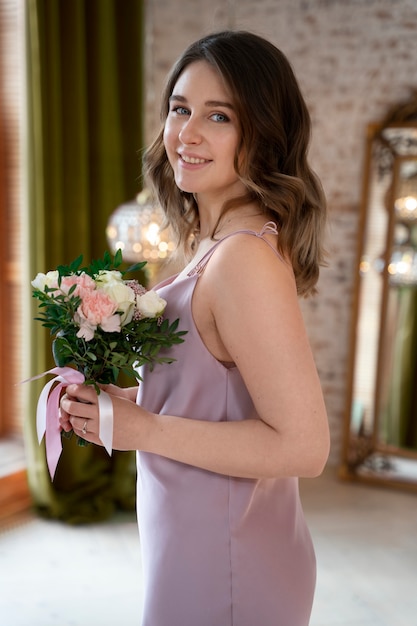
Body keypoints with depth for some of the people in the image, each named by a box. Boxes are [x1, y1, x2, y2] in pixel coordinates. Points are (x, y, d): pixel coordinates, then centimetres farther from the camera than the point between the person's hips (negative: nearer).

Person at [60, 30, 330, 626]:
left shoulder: (246, 255, -25)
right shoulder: (215, 243, 3)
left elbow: (302, 446, -25)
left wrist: (141, 429, -21)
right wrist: (119, 397, -1)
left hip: (222, 572, -8)